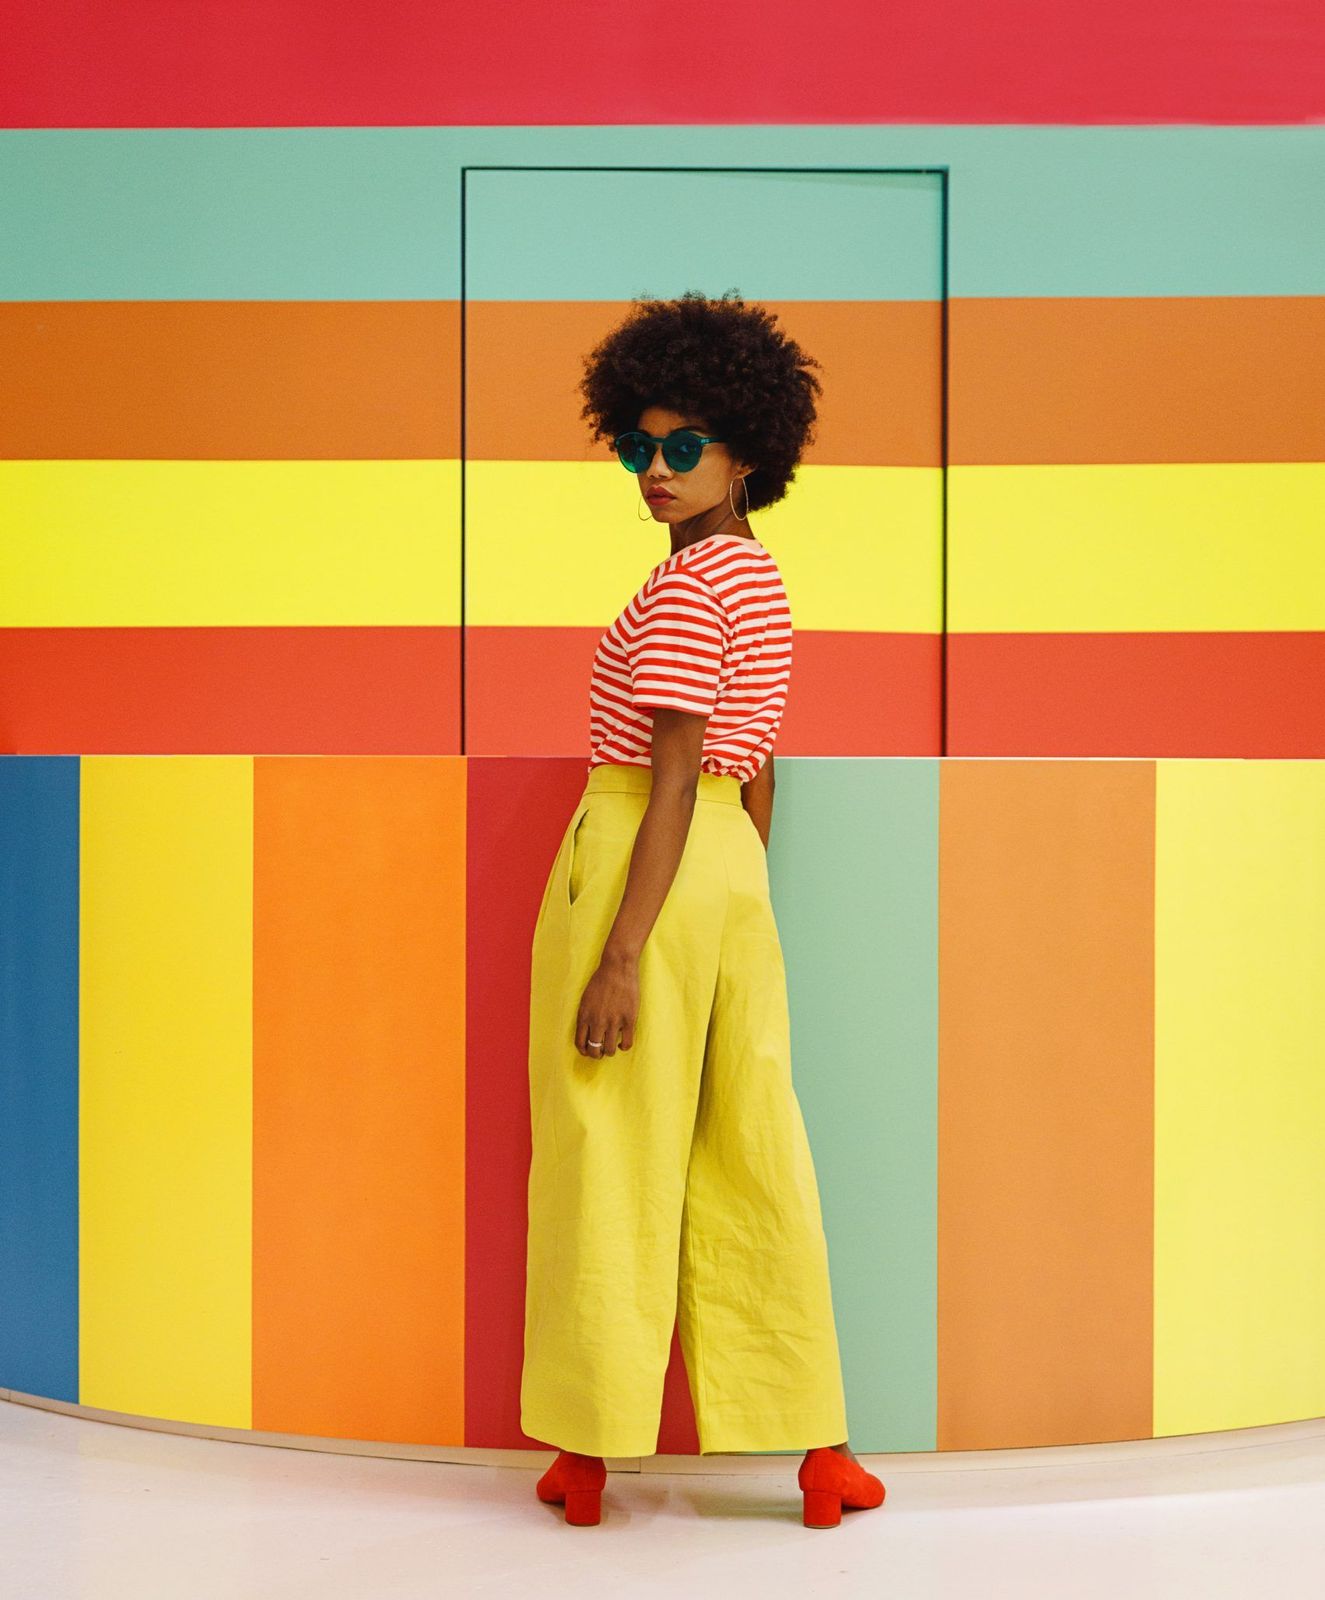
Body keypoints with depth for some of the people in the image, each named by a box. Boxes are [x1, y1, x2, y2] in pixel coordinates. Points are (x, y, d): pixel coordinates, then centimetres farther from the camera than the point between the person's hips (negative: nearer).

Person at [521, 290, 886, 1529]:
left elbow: (675, 778, -19)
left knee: (606, 1156, 3)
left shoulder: (683, 588, -13)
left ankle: (586, 1456, 16)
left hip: (638, 863, -8)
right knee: (754, 1157, 10)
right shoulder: (761, 583, 15)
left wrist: (621, 954, -19)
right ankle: (819, 1458, 16)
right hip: (733, 872, 9)